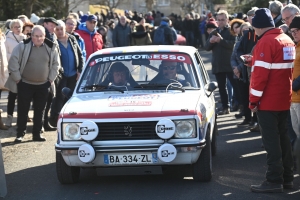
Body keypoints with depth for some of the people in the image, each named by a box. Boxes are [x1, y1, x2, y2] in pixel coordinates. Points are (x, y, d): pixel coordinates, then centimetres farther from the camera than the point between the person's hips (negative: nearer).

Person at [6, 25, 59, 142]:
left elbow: (55, 64, 11)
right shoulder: (23, 46, -8)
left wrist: (51, 79, 6)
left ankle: (37, 134, 18)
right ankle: (20, 134, 8)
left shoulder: (51, 48, 0)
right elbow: (13, 62, -7)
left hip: (43, 85, 3)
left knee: (39, 111, 8)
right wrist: (17, 79, -7)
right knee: (22, 110, 0)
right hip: (25, 84, -3)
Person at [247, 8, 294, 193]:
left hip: (268, 101, -8)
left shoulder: (266, 42, -17)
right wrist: (255, 60, 21)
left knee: (271, 141, -5)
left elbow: (261, 74, -20)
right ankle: (287, 178, 17)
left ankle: (274, 181, -3)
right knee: (283, 138, 13)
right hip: (284, 100, 8)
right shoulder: (287, 40, 9)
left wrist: (254, 100, -15)